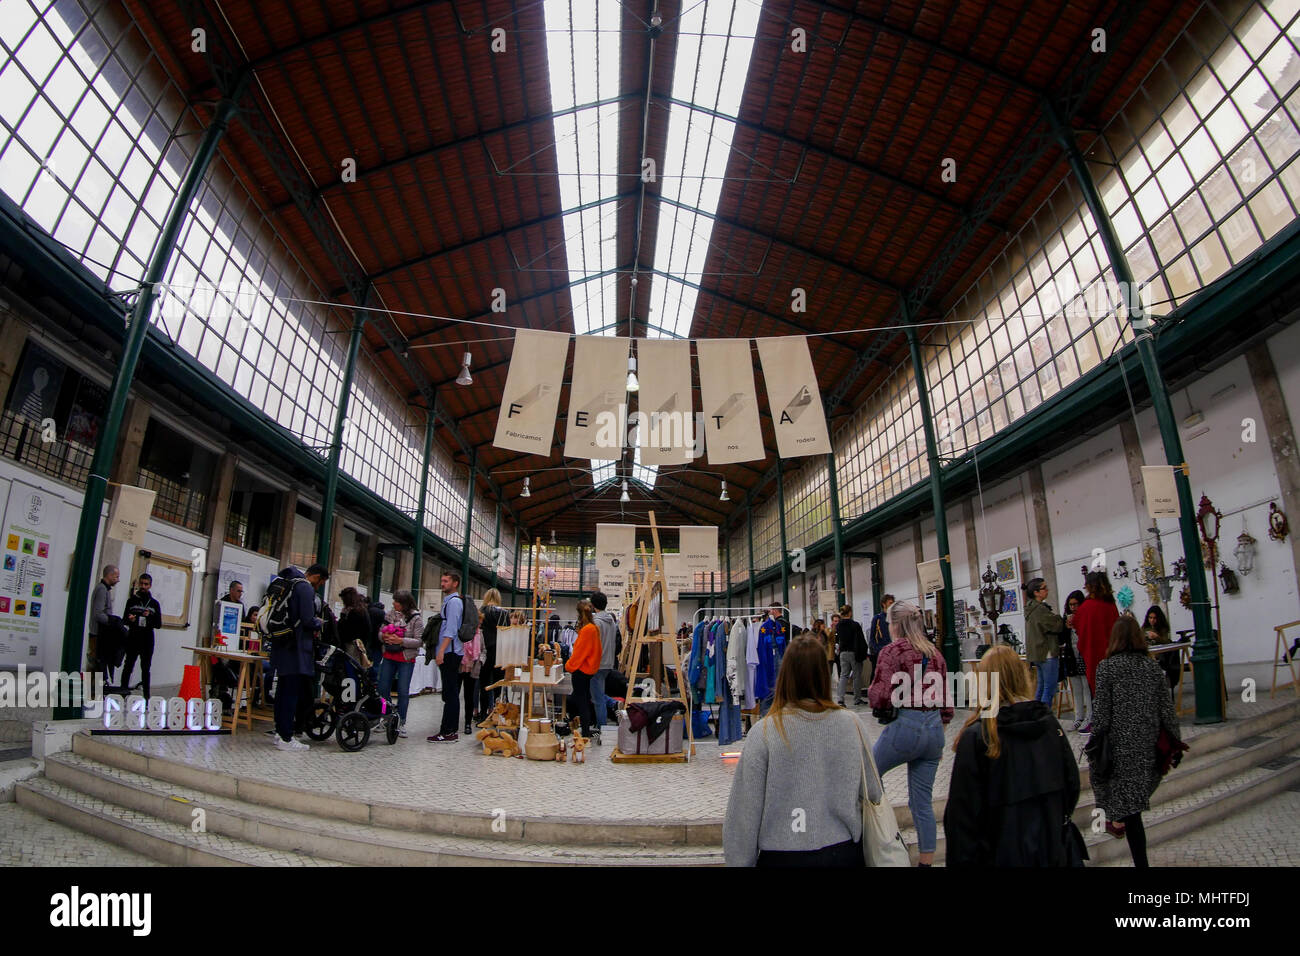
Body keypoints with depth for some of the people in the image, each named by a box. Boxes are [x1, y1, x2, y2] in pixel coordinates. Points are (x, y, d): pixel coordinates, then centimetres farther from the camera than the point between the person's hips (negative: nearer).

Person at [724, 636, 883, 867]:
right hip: (844, 852, 3)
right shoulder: (850, 724, -9)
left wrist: (739, 861, 0)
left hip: (783, 856, -2)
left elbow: (745, 811, -11)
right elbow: (872, 793, 3)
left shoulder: (763, 733, -17)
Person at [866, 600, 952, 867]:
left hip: (904, 727, -7)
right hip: (934, 728, 7)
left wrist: (871, 690, 5)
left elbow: (879, 697, -18)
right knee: (922, 802, 15)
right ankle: (926, 861, 21)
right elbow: (945, 703, 13)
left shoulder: (892, 651, -11)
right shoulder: (935, 653, 9)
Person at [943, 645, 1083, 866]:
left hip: (1001, 855, -4)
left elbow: (963, 813, -16)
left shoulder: (975, 737, -19)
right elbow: (1072, 784, 6)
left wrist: (959, 860, -6)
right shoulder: (1049, 723, -5)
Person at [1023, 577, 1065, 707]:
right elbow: (1057, 625, -14)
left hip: (1037, 653, 10)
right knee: (1050, 687, -6)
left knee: (1042, 686, 14)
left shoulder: (1030, 608, 14)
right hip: (1047, 653, -10)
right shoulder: (1040, 609, -16)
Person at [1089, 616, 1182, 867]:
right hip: (1148, 745, 4)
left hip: (1120, 743, -4)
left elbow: (1101, 712, -12)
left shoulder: (1106, 667, -11)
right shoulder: (1153, 667, 0)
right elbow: (1167, 710, 2)